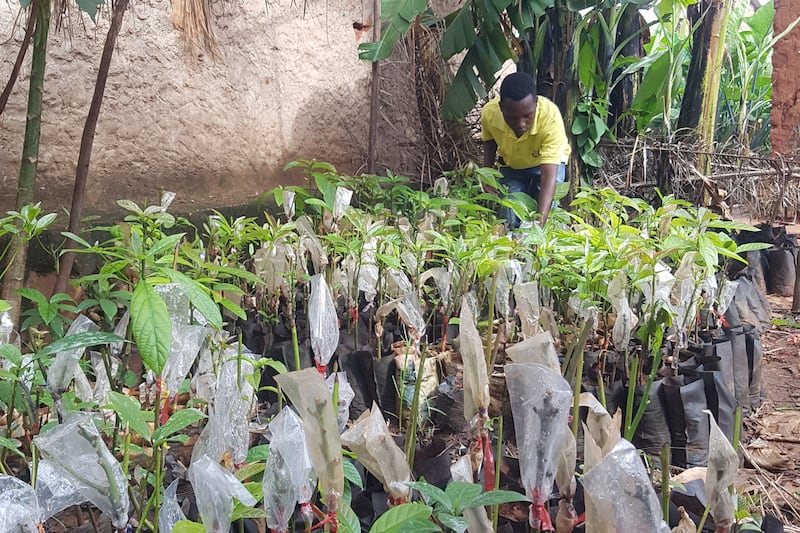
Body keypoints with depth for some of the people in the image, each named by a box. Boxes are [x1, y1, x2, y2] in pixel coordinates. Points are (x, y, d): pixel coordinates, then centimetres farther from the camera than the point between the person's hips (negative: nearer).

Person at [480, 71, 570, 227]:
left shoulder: (551, 117, -40)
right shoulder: (489, 113, -29)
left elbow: (548, 176, -47)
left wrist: (540, 221, -59)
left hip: (549, 163, -2)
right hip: (510, 166, 2)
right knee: (510, 221, -16)